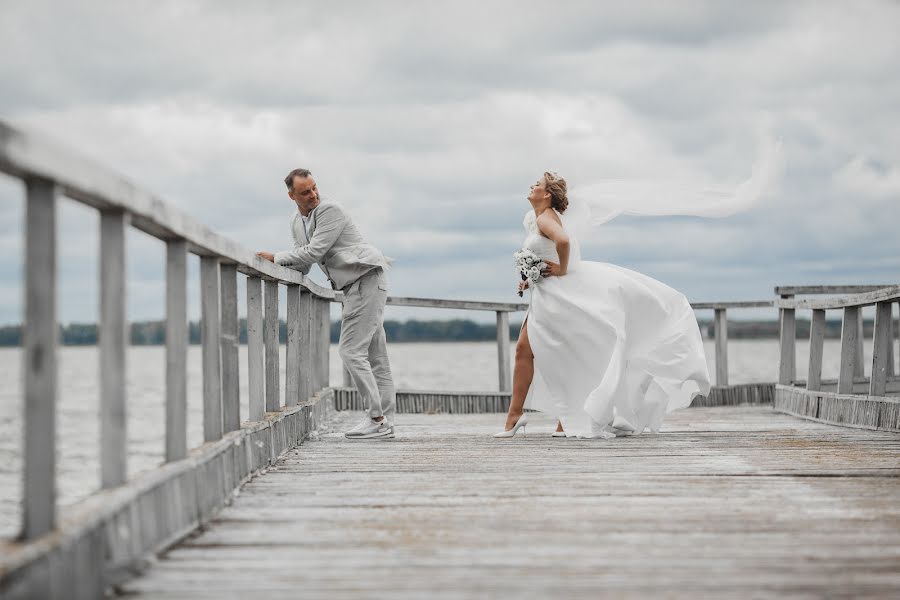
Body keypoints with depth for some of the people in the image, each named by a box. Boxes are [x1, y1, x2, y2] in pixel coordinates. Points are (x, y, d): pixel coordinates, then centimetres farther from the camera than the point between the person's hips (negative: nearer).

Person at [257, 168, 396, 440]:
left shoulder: (330, 211, -15)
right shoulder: (297, 221, 13)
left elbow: (314, 252, -20)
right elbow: (303, 264, 20)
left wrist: (276, 257, -11)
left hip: (367, 279, -9)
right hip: (355, 286, 9)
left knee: (352, 351, -14)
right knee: (375, 356, 8)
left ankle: (376, 419, -14)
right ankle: (385, 422, 9)